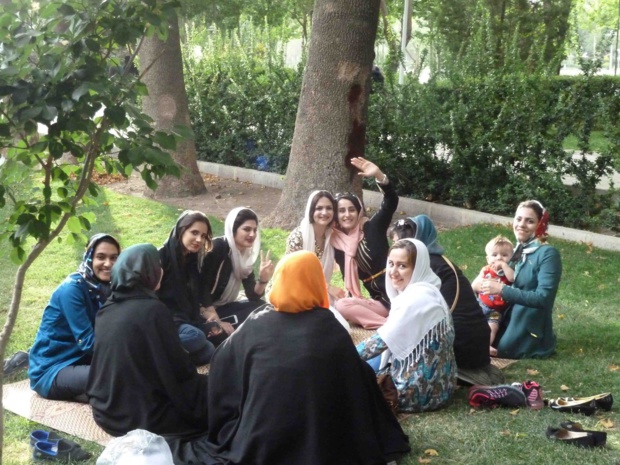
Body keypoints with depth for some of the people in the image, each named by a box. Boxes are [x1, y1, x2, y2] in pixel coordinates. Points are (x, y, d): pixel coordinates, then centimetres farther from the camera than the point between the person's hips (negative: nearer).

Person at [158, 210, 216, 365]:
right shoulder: (161, 257, -10)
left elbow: (193, 303, 13)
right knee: (195, 336, -34)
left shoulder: (193, 261, 12)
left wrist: (205, 325, -4)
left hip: (185, 320, 7)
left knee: (209, 351, -18)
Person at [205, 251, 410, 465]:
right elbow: (357, 384, 1)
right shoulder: (330, 328, -3)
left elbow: (222, 362, 14)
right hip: (316, 448, -2)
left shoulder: (257, 323, 1)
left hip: (254, 447, 3)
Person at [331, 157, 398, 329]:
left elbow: (391, 202, -18)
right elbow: (349, 276, 14)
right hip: (378, 300, 6)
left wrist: (379, 175, -34)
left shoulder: (372, 228, -3)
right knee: (341, 306, -17)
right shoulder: (338, 244, 8)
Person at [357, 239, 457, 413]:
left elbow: (382, 341, -19)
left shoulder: (418, 297, -22)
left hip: (423, 390, -9)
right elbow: (392, 340, 12)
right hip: (434, 382, 9)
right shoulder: (420, 292, 8)